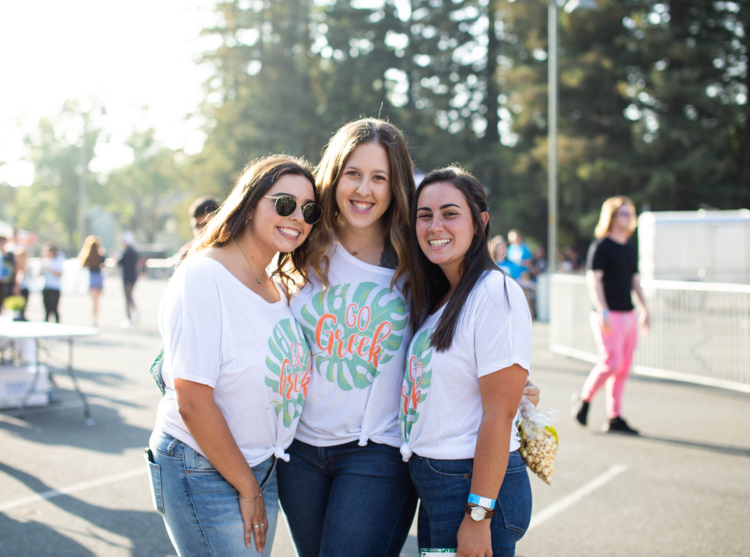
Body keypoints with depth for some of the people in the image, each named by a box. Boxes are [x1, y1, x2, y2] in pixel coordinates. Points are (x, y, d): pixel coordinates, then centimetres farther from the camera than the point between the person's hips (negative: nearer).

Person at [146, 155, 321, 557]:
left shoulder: (277, 286, 8)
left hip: (262, 469, 7)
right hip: (203, 474, -7)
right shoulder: (202, 277, -17)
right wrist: (248, 488, -13)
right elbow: (192, 403, -20)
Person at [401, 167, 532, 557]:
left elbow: (499, 415, -19)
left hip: (475, 485, -8)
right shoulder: (433, 298, 11)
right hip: (432, 487, 8)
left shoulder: (497, 294, -15)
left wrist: (478, 515, -19)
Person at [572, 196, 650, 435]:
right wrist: (603, 312, -23)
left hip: (629, 315, 7)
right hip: (609, 316, -7)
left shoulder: (630, 248, 16)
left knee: (623, 368, 5)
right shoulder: (600, 246, -6)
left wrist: (645, 311, 16)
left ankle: (614, 418, 10)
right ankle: (583, 399, 10)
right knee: (611, 363, -13)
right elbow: (593, 280, -14)